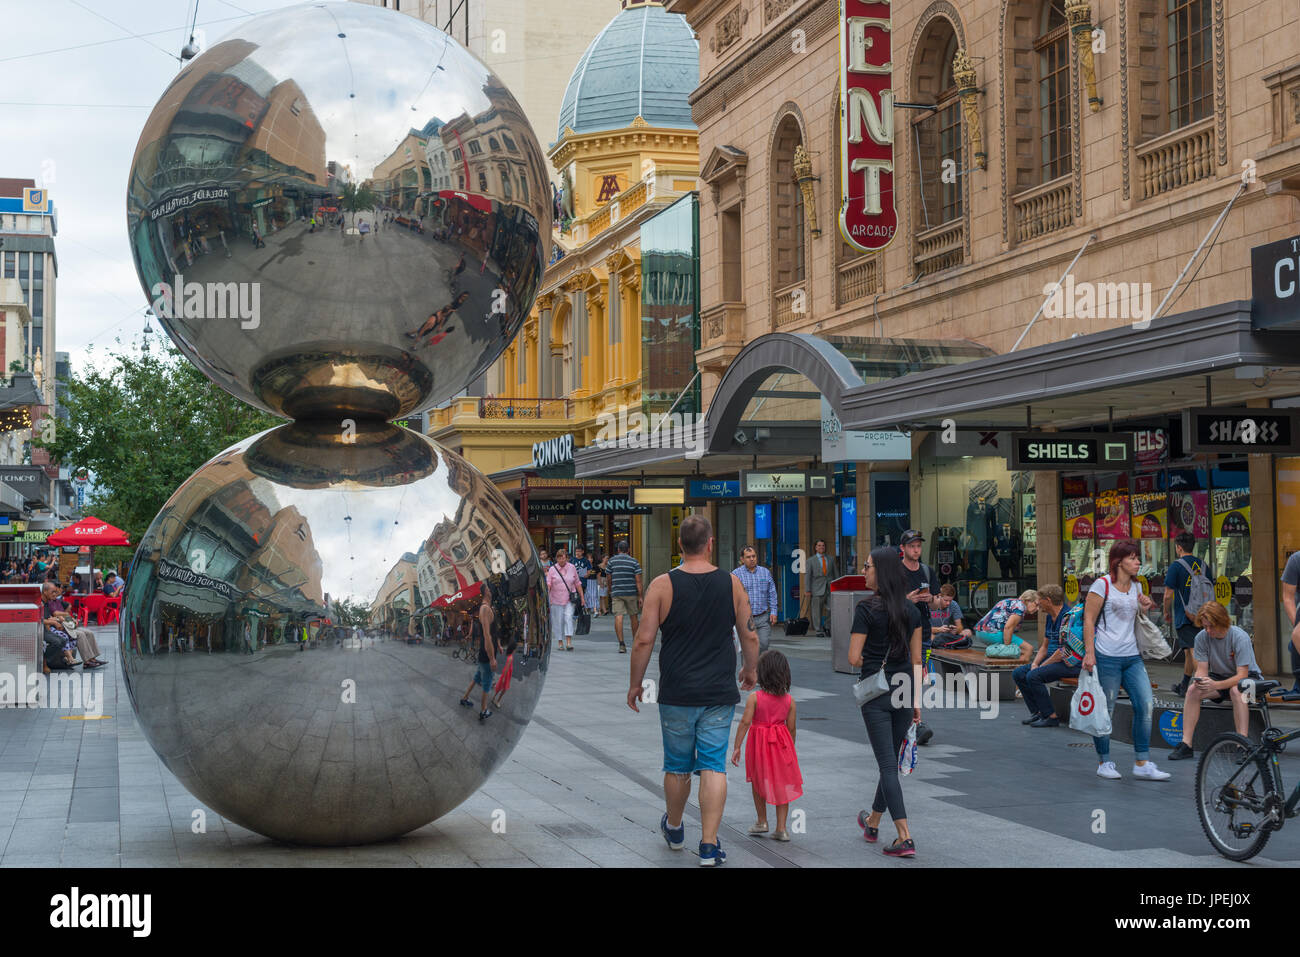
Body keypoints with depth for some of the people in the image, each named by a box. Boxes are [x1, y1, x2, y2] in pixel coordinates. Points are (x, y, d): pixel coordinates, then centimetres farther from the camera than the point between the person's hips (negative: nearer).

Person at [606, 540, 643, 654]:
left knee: (618, 616, -6)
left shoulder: (611, 561, 3)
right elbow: (638, 581, -4)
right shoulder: (634, 562, 0)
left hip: (616, 593, -1)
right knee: (633, 616, 15)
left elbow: (609, 579, 10)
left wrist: (610, 592, 26)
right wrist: (640, 597, -1)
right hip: (631, 593, 1)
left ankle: (621, 643, -18)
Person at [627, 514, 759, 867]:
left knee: (677, 766, 15)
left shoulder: (662, 586, -6)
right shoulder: (732, 584, -1)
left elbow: (644, 640, -7)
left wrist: (635, 682, 5)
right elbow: (750, 636, 5)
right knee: (713, 766, 2)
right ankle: (709, 846, -3)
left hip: (677, 694, 0)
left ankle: (674, 829, 35)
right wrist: (750, 670, 23)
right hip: (720, 694, 0)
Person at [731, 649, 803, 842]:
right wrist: (790, 749, 14)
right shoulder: (789, 700, -5)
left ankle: (762, 822, 26)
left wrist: (737, 747, -10)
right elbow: (791, 727, 0)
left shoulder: (755, 698, -13)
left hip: (759, 745, -2)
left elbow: (745, 722, -16)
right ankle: (781, 828, 8)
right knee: (782, 784, 9)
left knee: (758, 783, 19)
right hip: (782, 745, 2)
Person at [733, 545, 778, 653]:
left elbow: (772, 594, 12)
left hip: (763, 618, 2)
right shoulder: (736, 574, -1)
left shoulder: (765, 572, 10)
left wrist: (773, 612, 3)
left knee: (764, 644, -5)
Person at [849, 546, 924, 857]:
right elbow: (916, 659, 7)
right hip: (904, 689, 5)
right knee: (891, 761, 18)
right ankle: (873, 823, 36)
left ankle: (905, 838, -10)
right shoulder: (911, 609, 4)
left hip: (876, 692, -5)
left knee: (888, 764, -3)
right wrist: (917, 699, 10)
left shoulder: (867, 608, -12)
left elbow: (854, 658, -12)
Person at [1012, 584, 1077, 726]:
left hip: (1070, 663, -10)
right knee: (1018, 673, 1)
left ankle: (1051, 717, -17)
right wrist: (1035, 663, 2)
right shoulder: (1049, 617, 14)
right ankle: (1037, 713, 2)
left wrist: (1041, 666, -16)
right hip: (1053, 659, 10)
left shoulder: (1067, 616, -18)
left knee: (1033, 676, -26)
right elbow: (1045, 646, 20)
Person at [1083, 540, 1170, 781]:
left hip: (1132, 656, 6)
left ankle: (1142, 764, 5)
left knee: (1145, 705, -2)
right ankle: (1104, 763, 14)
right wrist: (1089, 653, -16)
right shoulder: (1103, 585, -6)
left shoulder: (1136, 587, 15)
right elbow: (1089, 620, -8)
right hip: (1106, 657, -6)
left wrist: (1144, 608, 5)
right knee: (1105, 710, 0)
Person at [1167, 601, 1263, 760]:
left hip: (1248, 677, -4)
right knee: (1193, 690, -23)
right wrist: (1199, 680, -34)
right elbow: (1202, 669, -9)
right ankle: (1186, 744, -21)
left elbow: (1241, 675, -28)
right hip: (1219, 676, 4)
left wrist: (1215, 685, -43)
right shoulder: (1201, 638, -12)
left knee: (1236, 690, -38)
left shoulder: (1240, 637, -25)